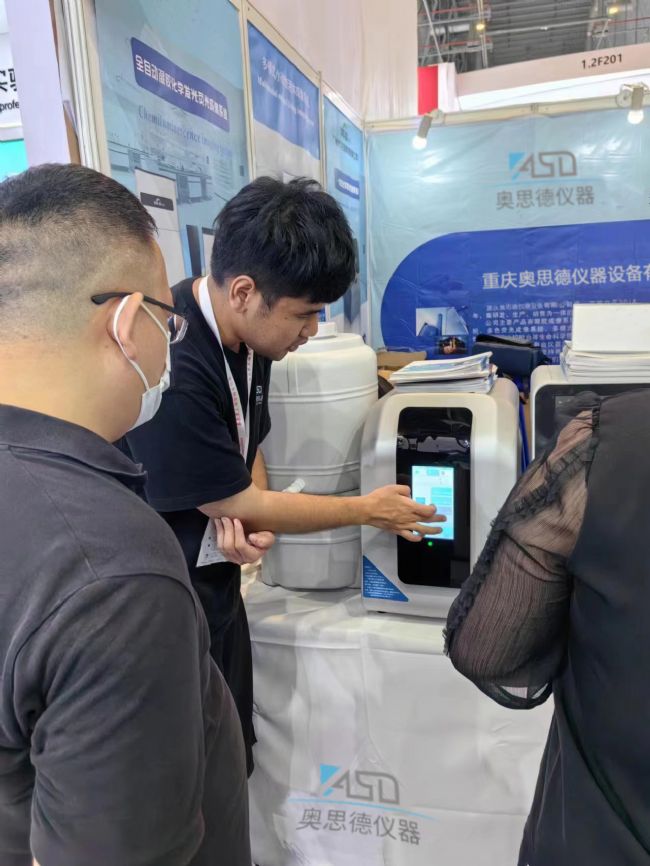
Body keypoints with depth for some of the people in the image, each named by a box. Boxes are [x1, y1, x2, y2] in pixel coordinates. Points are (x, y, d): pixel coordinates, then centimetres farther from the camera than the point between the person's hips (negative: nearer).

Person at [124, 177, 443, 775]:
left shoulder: (246, 337, -4)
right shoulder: (171, 369, -31)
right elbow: (237, 505, -21)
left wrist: (250, 515, -14)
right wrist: (368, 510, -8)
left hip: (217, 588, 7)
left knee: (232, 766, 22)